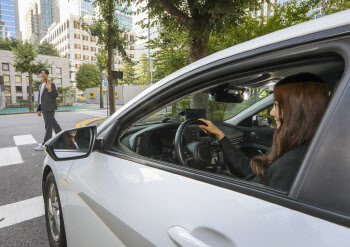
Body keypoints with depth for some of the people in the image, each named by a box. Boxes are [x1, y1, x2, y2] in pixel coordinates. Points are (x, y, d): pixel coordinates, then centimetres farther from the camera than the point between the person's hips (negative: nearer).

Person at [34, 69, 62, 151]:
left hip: (49, 108, -8)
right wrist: (39, 109, 18)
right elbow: (41, 98, 21)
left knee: (48, 126, -6)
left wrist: (50, 89, -29)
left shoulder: (51, 84, -5)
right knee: (53, 124, 13)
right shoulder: (41, 86, 20)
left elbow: (56, 95, -12)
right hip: (44, 108, 9)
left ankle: (45, 145, -3)